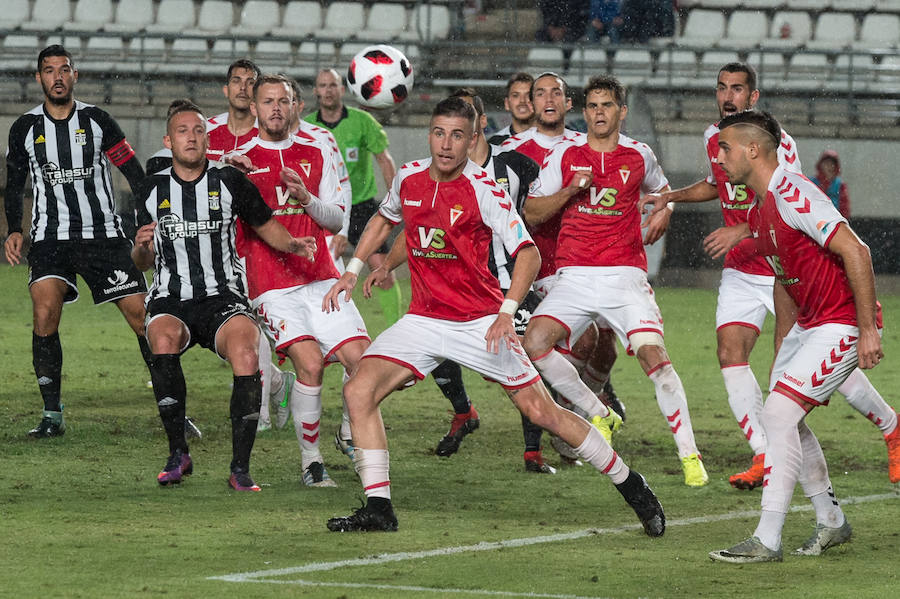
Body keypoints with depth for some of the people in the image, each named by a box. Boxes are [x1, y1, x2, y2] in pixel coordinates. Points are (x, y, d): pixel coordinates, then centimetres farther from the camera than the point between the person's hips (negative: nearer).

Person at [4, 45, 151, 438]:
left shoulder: (97, 121, 2)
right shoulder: (25, 128, 4)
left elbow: (135, 174, 4)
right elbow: (14, 185, 14)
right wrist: (14, 231, 0)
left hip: (103, 234, 0)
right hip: (50, 238, 0)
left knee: (142, 316, -7)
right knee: (45, 314, -20)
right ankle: (52, 415, -11)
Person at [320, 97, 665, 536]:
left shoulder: (482, 188, -15)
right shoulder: (409, 178, 1)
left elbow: (527, 252, -18)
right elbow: (384, 219, 25)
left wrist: (507, 312, -30)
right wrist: (352, 270, 17)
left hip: (481, 323, -4)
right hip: (424, 317, 4)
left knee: (541, 411, -5)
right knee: (358, 391, -15)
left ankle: (630, 486, 12)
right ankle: (377, 508, -9)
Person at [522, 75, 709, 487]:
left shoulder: (639, 156, 8)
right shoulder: (564, 155, 7)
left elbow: (661, 190, 29)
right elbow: (532, 209, 8)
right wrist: (570, 191, -7)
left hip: (625, 275, -1)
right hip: (574, 277, 1)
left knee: (653, 353, -19)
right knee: (535, 342, -20)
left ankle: (689, 454, -13)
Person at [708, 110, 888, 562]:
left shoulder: (793, 196, -21)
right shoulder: (759, 211, 11)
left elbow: (856, 251, -26)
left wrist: (868, 330, -26)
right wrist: (781, 355, 22)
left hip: (843, 325, -10)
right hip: (809, 324, 10)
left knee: (778, 412, -16)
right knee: (784, 418, 13)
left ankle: (767, 541, -14)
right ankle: (830, 521, 29)